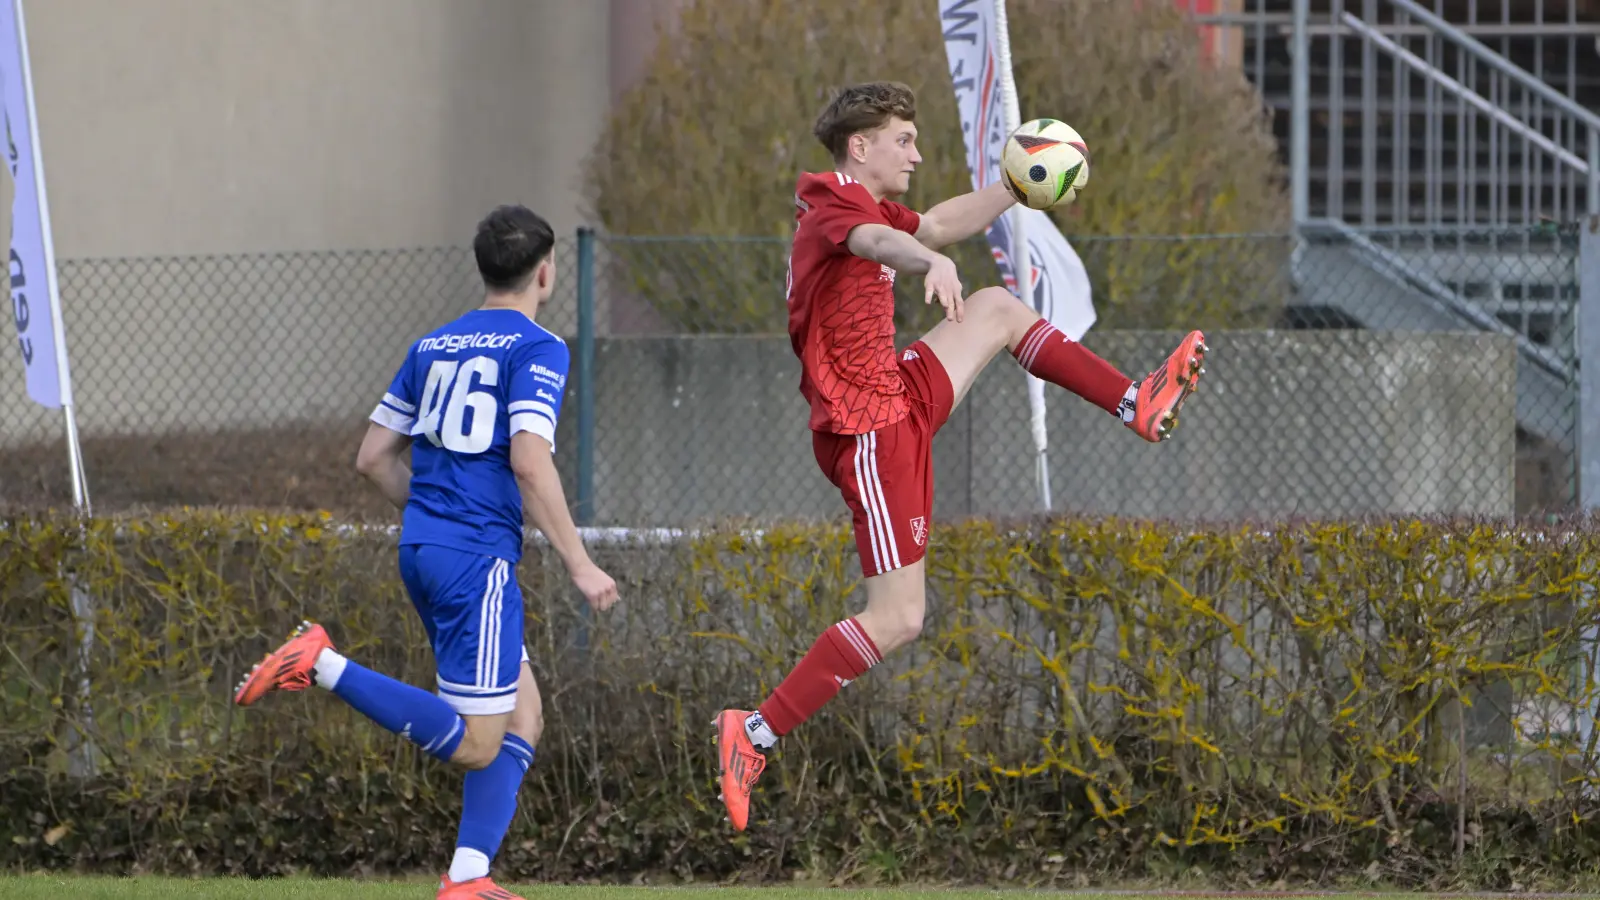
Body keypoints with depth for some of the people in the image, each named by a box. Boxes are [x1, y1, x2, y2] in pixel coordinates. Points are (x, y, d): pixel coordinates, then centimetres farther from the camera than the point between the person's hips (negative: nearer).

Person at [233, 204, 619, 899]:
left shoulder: (433, 346, 16)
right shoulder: (536, 348, -7)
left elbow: (373, 457, 16)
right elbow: (529, 460, -19)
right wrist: (578, 563, -14)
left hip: (422, 552, 9)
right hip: (478, 560, -9)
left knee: (522, 717, 14)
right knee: (475, 745, -6)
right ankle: (323, 667, -15)